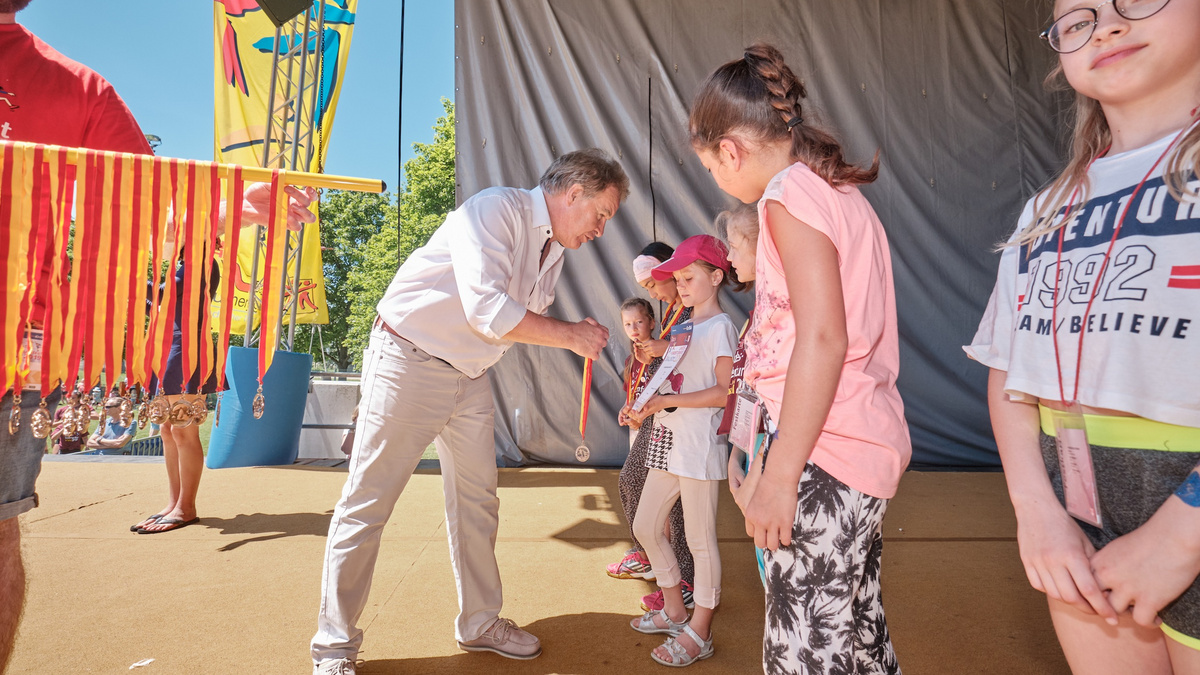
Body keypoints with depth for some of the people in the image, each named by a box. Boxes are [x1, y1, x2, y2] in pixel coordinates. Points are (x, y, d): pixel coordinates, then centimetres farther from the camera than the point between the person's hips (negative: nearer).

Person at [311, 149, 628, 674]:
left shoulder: (554, 249, 8)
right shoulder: (496, 209, -19)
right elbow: (487, 308, -29)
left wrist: (577, 334, -3)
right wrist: (570, 336, -20)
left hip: (470, 376, 8)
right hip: (408, 361, -8)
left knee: (477, 499, 12)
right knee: (367, 504, 0)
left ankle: (480, 623, 28)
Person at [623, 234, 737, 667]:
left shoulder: (720, 326, -9)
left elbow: (725, 391, -17)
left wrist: (666, 400, -20)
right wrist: (644, 407, 4)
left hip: (699, 447, -9)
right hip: (666, 443, 9)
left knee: (700, 540, 2)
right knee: (645, 526, 15)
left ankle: (699, 633, 17)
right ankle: (674, 610, 32)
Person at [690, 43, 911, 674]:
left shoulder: (792, 191, -11)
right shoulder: (842, 194, 19)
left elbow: (823, 339, -21)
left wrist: (778, 476, -19)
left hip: (825, 454, -10)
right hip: (871, 443, 10)